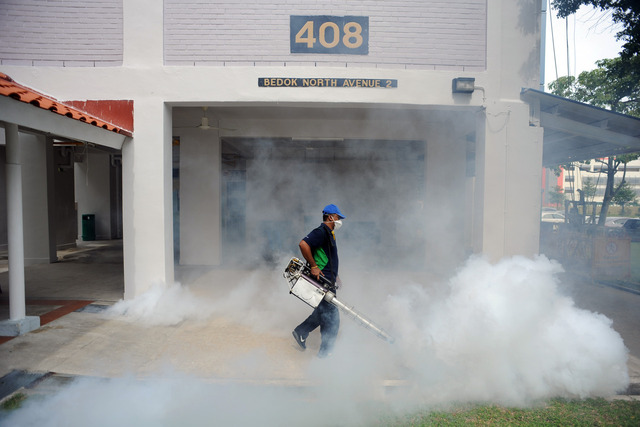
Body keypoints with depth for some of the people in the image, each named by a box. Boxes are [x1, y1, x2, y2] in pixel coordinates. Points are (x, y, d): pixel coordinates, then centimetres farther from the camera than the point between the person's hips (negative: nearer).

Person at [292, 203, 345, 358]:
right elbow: (303, 244, -28)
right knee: (331, 319, -4)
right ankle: (324, 354, 6)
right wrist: (314, 267, -24)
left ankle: (300, 332, 33)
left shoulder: (329, 234, 18)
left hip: (327, 282, 10)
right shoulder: (321, 232, -14)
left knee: (323, 312, 19)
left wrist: (334, 275, 21)